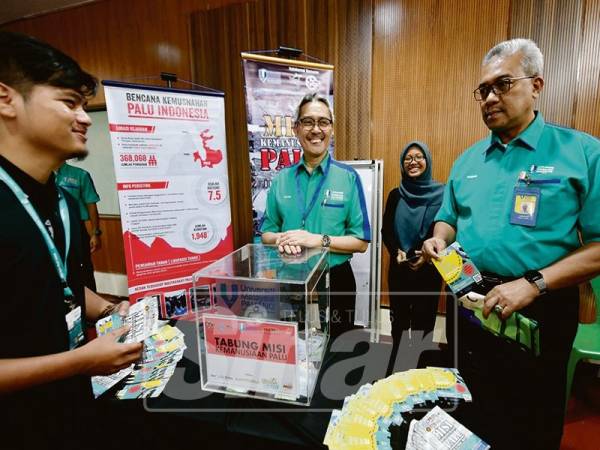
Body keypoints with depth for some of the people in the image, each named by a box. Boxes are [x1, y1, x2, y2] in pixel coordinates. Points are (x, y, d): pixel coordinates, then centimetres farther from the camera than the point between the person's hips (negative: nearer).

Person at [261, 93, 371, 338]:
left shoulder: (348, 177, -6)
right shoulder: (281, 179, 1)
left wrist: (319, 240, -21)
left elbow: (361, 241, -7)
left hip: (334, 280, -1)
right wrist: (281, 239, -17)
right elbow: (266, 233, 5)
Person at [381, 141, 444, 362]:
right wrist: (396, 252, -12)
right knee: (399, 319, 14)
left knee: (424, 320, 6)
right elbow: (385, 230, 5)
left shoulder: (441, 194, -5)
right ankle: (396, 361, 34)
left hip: (428, 269, -2)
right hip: (398, 268, 3)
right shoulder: (395, 195, 3)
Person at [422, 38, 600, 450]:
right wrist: (439, 239, -7)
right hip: (469, 302, 4)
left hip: (540, 311, -3)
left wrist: (534, 284, -23)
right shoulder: (468, 160, 7)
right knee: (471, 413, 23)